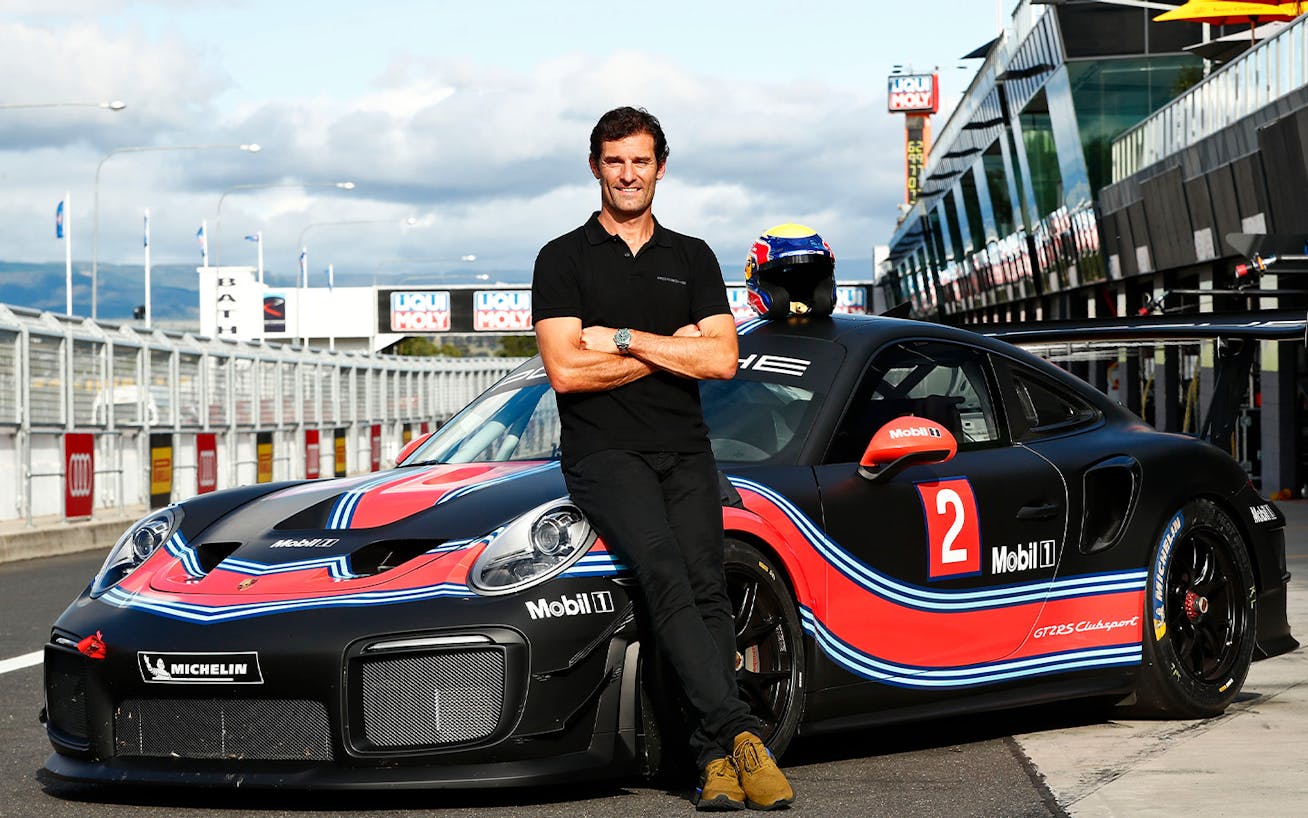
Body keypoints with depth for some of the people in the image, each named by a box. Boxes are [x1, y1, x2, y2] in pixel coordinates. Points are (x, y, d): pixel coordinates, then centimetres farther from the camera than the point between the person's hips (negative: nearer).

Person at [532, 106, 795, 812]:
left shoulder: (692, 258, 18)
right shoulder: (563, 259, 8)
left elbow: (720, 360, 4)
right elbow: (567, 370, -5)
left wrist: (621, 340, -3)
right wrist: (671, 348, 0)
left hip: (685, 449, 3)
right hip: (603, 452, -3)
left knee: (705, 582, -19)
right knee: (662, 572, -27)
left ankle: (714, 759, -25)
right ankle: (738, 733, -36)